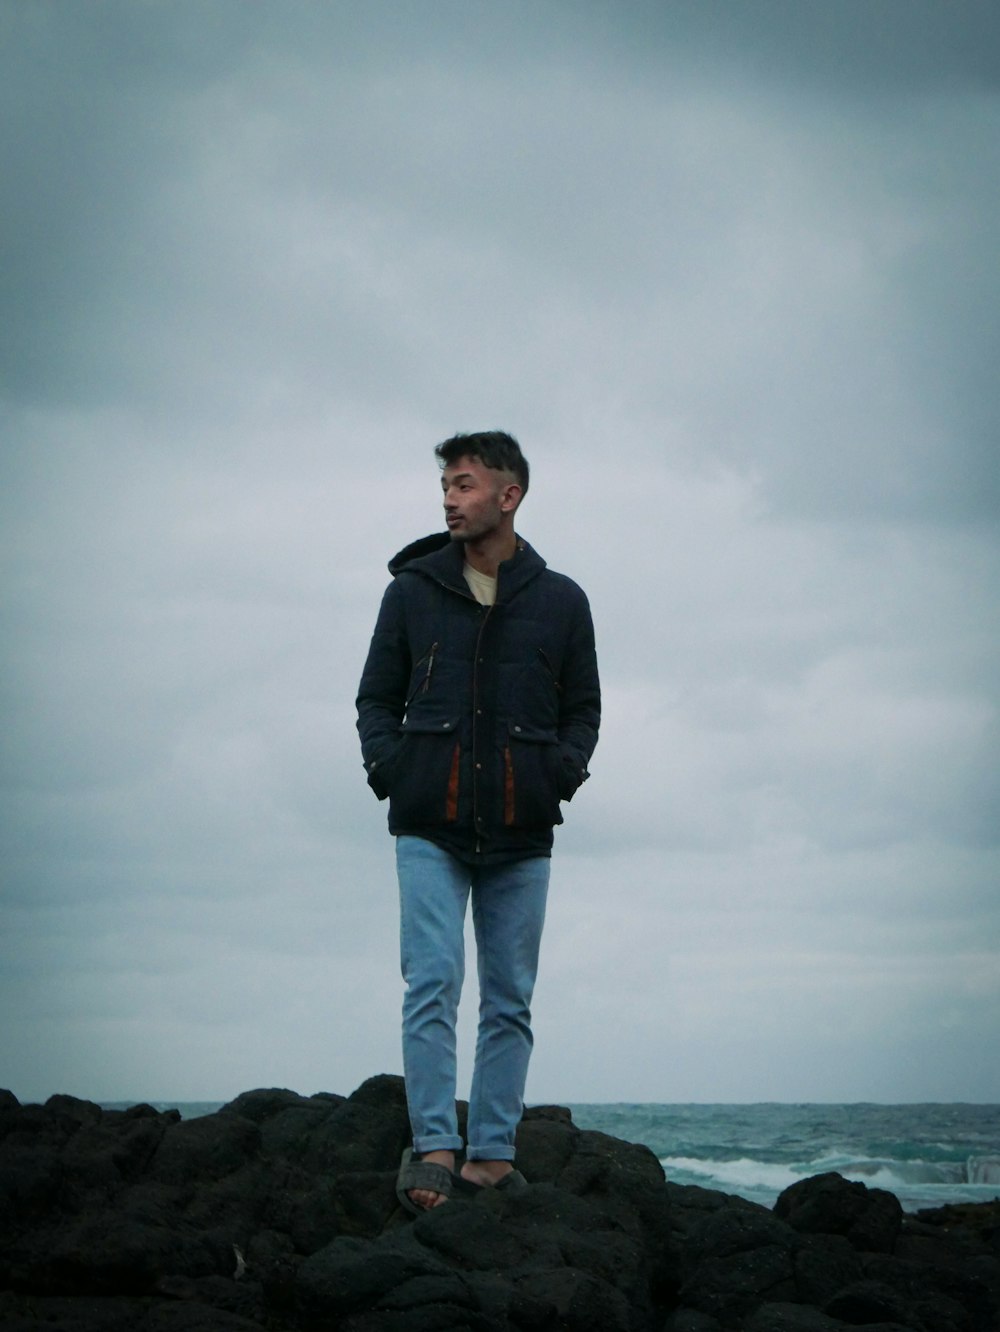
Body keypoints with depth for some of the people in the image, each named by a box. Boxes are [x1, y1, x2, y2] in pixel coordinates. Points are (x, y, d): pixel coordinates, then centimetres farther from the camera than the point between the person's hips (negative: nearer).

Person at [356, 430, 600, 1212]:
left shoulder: (560, 602, 8)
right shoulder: (412, 590, 7)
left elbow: (583, 709, 14)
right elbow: (376, 699, 12)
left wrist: (561, 774, -5)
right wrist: (390, 767, -6)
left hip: (521, 833, 1)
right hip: (431, 828, -1)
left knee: (510, 1000, 5)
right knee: (434, 985, -11)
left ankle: (493, 1155, 10)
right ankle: (434, 1148, -12)